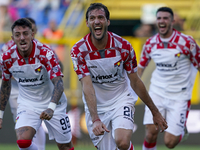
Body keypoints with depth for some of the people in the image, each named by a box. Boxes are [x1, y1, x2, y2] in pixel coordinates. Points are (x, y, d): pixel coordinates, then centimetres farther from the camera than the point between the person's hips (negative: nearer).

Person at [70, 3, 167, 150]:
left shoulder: (124, 46, -13)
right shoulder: (78, 51, -15)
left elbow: (135, 82, -1)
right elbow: (87, 87, -22)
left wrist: (155, 112, 5)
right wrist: (95, 120, -35)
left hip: (121, 99, -1)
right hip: (96, 106, 1)